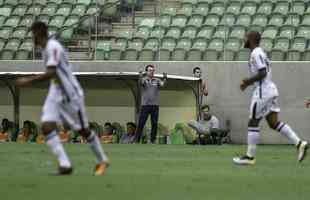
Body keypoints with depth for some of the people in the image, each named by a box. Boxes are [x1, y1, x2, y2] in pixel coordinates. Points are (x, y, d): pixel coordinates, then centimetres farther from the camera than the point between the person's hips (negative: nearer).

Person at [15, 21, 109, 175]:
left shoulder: (53, 47, -20)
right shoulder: (45, 48, 9)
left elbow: (51, 73, -30)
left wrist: (29, 81, -29)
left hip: (70, 93, -8)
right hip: (55, 94, 8)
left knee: (83, 130, 5)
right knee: (47, 127, -12)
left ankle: (102, 161, 24)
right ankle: (65, 164, -16)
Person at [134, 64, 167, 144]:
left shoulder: (157, 81, 7)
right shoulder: (144, 80, 3)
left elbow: (162, 84, -12)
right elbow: (140, 82, -20)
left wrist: (165, 79, -34)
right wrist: (140, 77, -43)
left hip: (155, 105, 2)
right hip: (145, 105, -2)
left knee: (154, 124, 3)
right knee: (141, 124, -3)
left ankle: (153, 140, 10)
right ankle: (136, 140, 0)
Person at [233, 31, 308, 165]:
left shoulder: (256, 54, -13)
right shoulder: (259, 53, 19)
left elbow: (262, 73, -22)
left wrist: (247, 82, -12)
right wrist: (248, 82, 17)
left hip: (263, 92, -10)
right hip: (270, 90, 10)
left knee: (253, 123, -3)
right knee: (274, 123, 7)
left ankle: (250, 156, 1)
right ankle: (299, 143, -1)